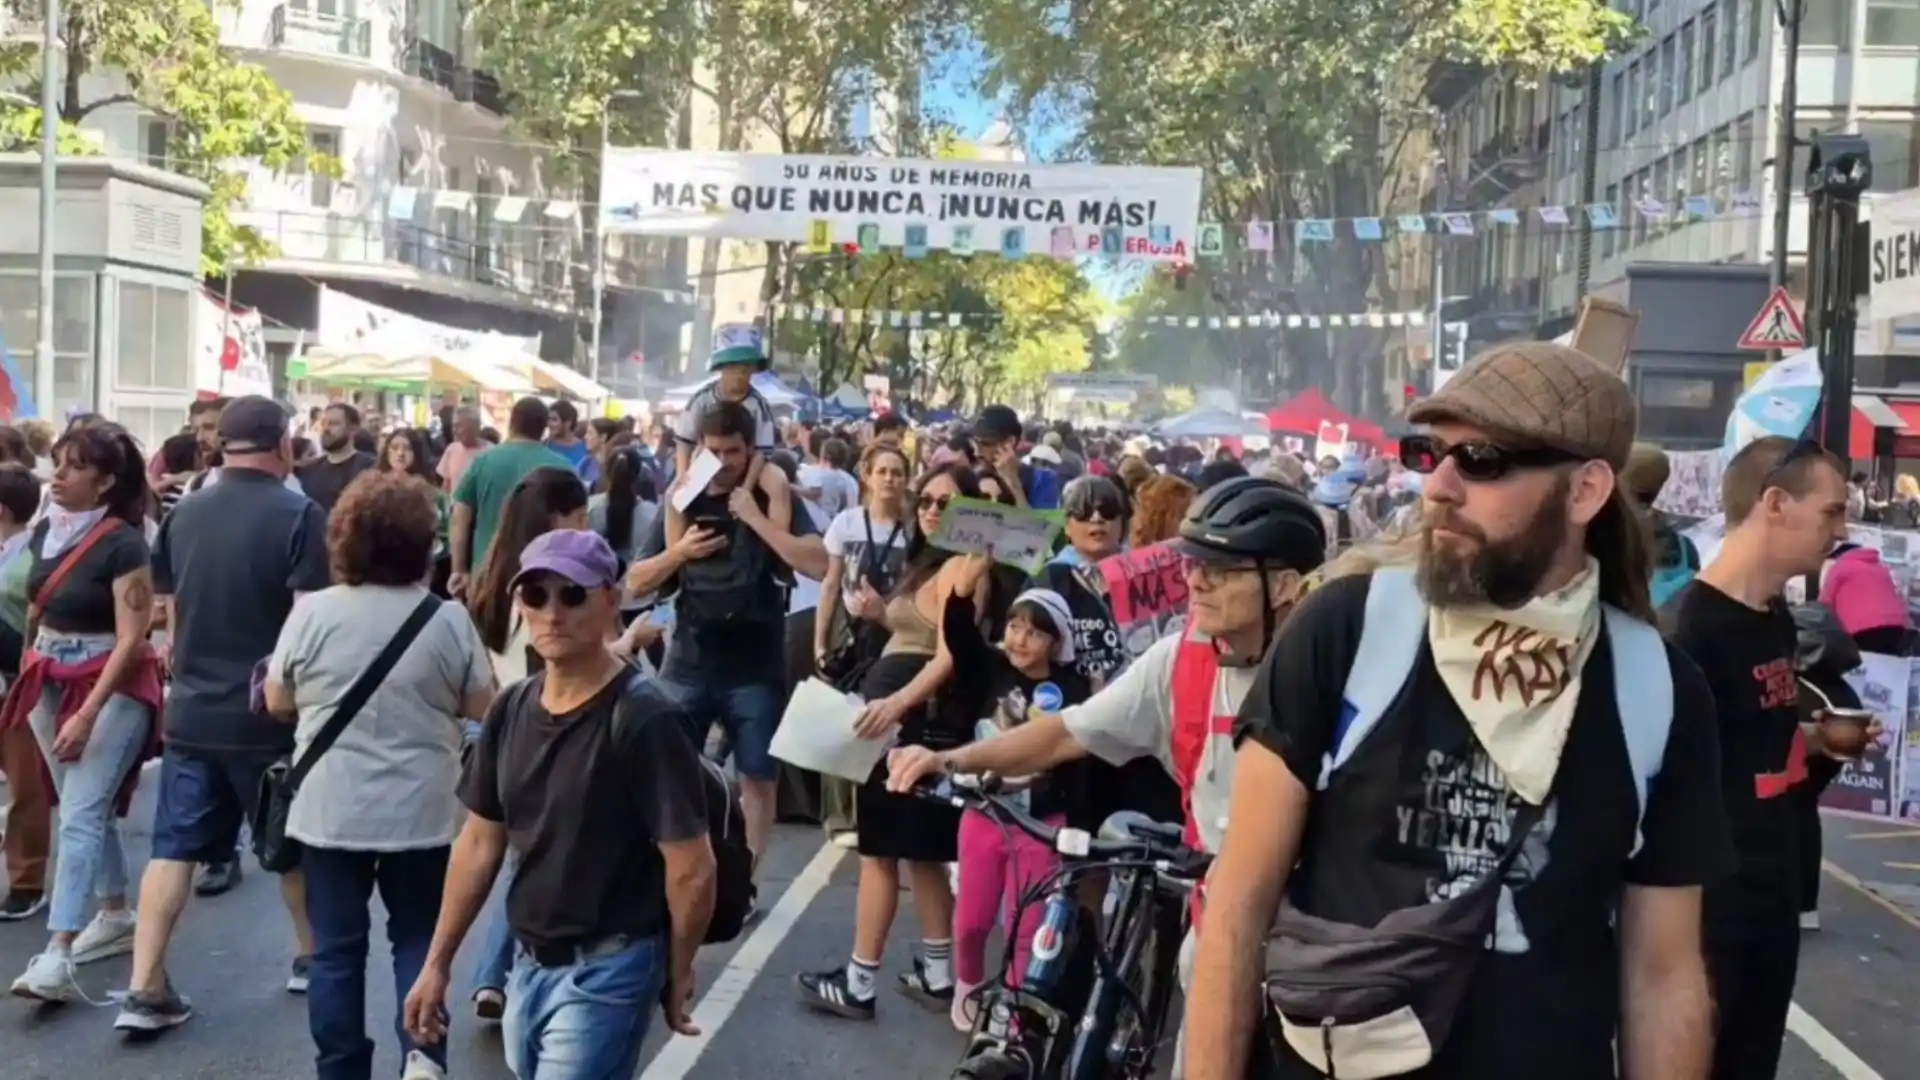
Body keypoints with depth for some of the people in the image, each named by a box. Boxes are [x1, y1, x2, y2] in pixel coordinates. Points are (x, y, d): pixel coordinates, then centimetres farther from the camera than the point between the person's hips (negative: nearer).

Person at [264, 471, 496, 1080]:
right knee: (418, 937, 15)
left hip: (330, 811, 0)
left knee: (336, 947, 9)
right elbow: (481, 707, 1)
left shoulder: (312, 613, -6)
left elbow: (278, 704, 4)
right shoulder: (449, 619, -7)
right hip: (421, 812, 0)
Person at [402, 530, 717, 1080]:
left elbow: (692, 870, -16)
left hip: (606, 970, -7)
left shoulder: (645, 718, -19)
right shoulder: (510, 710, 2)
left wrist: (677, 975, -4)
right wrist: (437, 962, 12)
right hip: (529, 961, 7)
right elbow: (480, 843, 11)